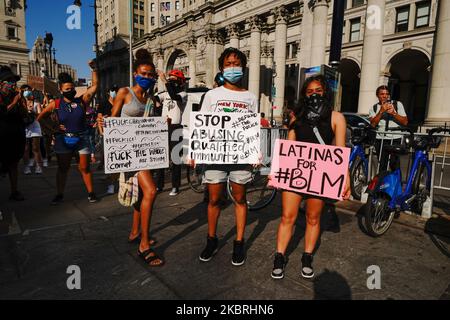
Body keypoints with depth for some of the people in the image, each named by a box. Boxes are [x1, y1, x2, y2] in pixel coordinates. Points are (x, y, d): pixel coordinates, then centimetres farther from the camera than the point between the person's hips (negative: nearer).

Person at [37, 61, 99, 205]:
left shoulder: (82, 100, -2)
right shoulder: (56, 104, 0)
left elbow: (95, 85, -5)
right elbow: (40, 118, 10)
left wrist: (94, 69, -11)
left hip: (82, 138, -1)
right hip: (63, 139, 1)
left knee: (85, 168, 4)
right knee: (63, 168, 10)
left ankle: (90, 193, 12)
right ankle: (59, 194, 21)